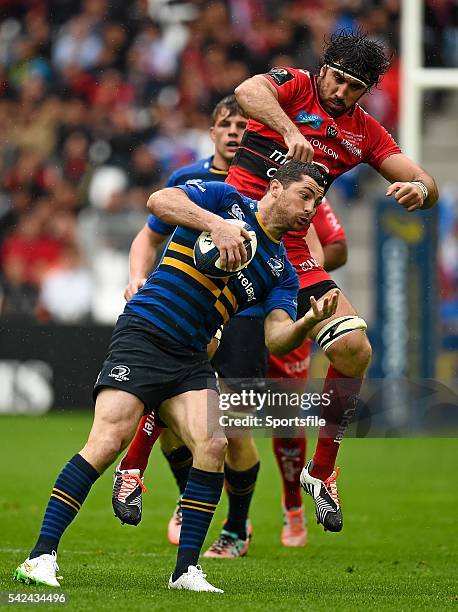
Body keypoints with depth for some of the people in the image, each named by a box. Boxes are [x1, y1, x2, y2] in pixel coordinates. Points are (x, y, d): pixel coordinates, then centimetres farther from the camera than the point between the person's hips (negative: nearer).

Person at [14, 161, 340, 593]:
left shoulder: (282, 271, 15)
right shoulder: (226, 200, 3)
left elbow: (276, 340, 3)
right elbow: (159, 201, -12)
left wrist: (310, 322, -18)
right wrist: (215, 224, -24)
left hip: (190, 359, 6)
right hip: (143, 334, -6)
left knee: (212, 445, -17)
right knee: (110, 438, -20)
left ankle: (186, 570, -9)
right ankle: (41, 556, -18)